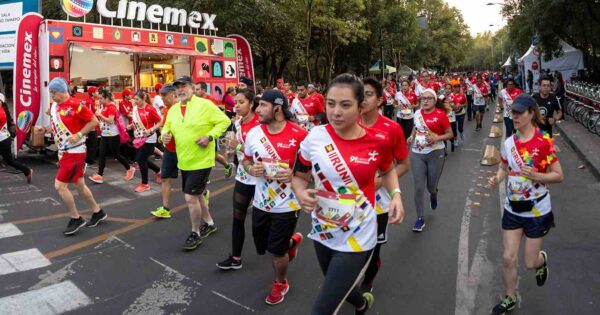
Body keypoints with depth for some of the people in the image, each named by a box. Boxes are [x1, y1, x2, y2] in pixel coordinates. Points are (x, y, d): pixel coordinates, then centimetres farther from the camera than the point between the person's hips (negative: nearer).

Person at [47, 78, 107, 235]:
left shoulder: (75, 104, -16)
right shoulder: (54, 106, 9)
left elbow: (94, 122, -14)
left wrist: (78, 135, -20)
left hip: (75, 152, -8)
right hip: (64, 152, 8)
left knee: (59, 185, -9)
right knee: (79, 185, 14)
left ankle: (76, 219, 6)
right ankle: (98, 212, 29)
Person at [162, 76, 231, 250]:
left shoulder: (205, 104, -13)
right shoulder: (173, 109, 6)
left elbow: (224, 121, -10)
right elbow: (167, 127, 16)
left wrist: (210, 136, -21)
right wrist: (165, 135, -7)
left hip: (201, 161, -7)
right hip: (184, 162, 7)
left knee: (191, 197, -8)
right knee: (195, 195, 20)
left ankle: (195, 234, 11)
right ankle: (209, 223, 41)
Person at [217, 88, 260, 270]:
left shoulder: (260, 124, -17)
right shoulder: (238, 123, 4)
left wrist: (240, 147, -22)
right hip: (243, 177, 6)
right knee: (237, 218, 6)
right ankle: (236, 258, 16)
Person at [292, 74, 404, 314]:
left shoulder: (378, 141, -14)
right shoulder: (315, 137, -12)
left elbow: (387, 170, 8)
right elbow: (299, 177, 1)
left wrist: (396, 194, -10)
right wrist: (301, 194, -21)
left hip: (357, 237, -3)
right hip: (323, 233, 4)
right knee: (338, 290, 29)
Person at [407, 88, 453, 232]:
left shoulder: (440, 114, -10)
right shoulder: (417, 113, 3)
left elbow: (450, 134, -5)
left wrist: (437, 138, -22)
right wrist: (411, 137, 3)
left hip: (436, 154, -3)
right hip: (417, 154, 3)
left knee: (431, 185, 12)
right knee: (418, 187, -1)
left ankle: (433, 194, 51)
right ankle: (420, 218, 10)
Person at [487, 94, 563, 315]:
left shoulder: (544, 141, -17)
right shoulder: (508, 143, -3)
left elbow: (558, 176, -12)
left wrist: (536, 176, -30)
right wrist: (497, 178, -9)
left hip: (537, 210, -3)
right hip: (513, 208, 4)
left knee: (530, 263, 8)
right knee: (508, 258, 5)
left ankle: (542, 260, 45)